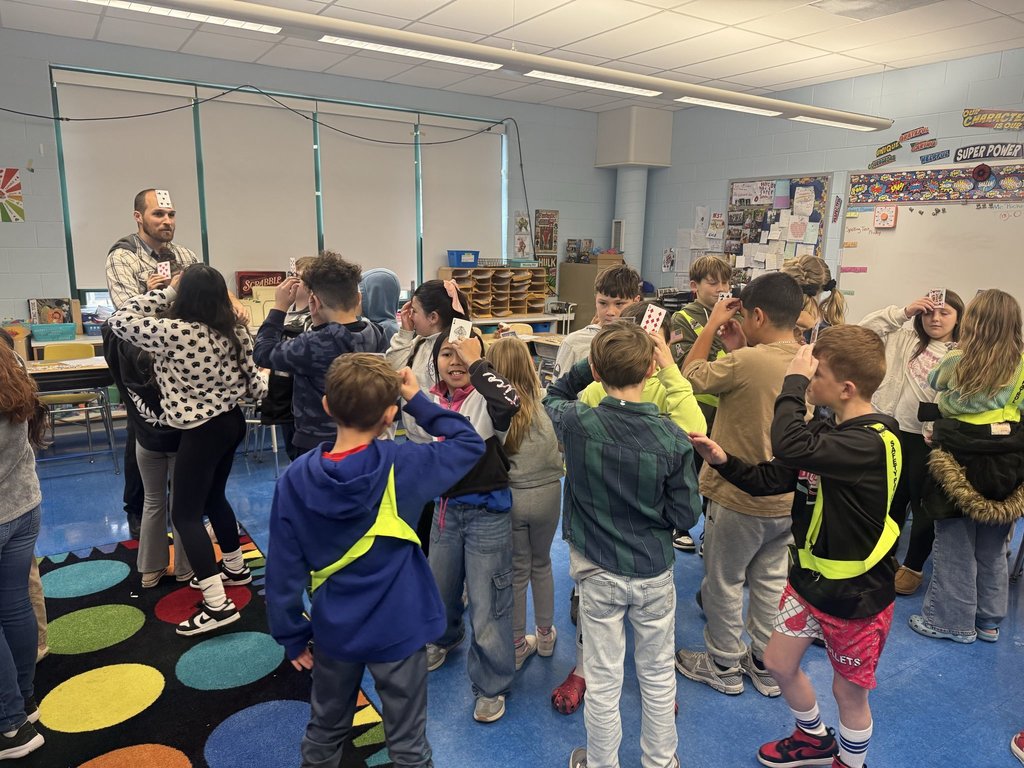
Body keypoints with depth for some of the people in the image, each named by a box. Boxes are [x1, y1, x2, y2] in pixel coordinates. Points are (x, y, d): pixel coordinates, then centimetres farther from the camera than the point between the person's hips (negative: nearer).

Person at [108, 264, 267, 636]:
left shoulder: (173, 332, -21)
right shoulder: (235, 331, -3)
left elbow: (121, 320, -8)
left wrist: (166, 292, -5)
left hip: (202, 432, -8)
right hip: (232, 421, 8)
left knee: (185, 514, 1)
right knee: (213, 498, 25)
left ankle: (217, 604, -2)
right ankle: (235, 567, 41)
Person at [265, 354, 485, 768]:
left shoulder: (296, 479, -14)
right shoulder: (402, 466, -22)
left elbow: (283, 570, -7)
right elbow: (470, 444, -5)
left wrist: (292, 634, 5)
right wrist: (419, 401, -3)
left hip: (333, 631, 3)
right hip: (398, 630, -3)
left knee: (324, 733, 27)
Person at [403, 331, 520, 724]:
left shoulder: (485, 400, -17)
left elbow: (510, 402, -42)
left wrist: (476, 362, -33)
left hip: (487, 511, -6)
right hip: (445, 509, 6)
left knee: (486, 603, 4)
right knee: (440, 588, 26)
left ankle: (491, 685, 25)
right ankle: (446, 638, 58)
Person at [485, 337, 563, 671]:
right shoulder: (547, 403, -14)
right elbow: (564, 445, -5)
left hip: (509, 496, -1)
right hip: (546, 493, 1)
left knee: (517, 571, 16)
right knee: (541, 564, 23)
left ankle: (517, 645, 29)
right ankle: (545, 635, 38)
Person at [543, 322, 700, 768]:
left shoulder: (576, 424, -18)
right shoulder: (673, 440, -18)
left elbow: (554, 397, 7)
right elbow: (686, 516, -8)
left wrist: (597, 362, 0)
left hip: (598, 573, 0)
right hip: (654, 572, 1)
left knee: (603, 680, 15)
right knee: (658, 673, 21)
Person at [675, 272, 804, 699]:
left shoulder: (746, 362, -27)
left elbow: (691, 377, -11)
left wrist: (712, 325, -3)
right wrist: (741, 348, 5)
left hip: (739, 499, -7)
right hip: (787, 499, 7)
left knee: (722, 583, 13)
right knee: (771, 582, 21)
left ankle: (724, 667, 30)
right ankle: (766, 666, 36)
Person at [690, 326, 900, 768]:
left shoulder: (872, 443, -28)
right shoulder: (827, 434, 2)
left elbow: (791, 446, -44)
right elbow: (769, 480, 3)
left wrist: (794, 382, -30)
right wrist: (722, 460, -13)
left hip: (855, 594, -8)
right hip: (810, 577, 8)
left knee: (848, 691, 13)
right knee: (780, 664, 20)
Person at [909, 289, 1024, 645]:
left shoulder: (955, 361, -9)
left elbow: (933, 381, 12)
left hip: (960, 461, -3)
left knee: (955, 546, 9)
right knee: (993, 548, 17)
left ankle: (953, 621, 17)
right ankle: (989, 620, 29)